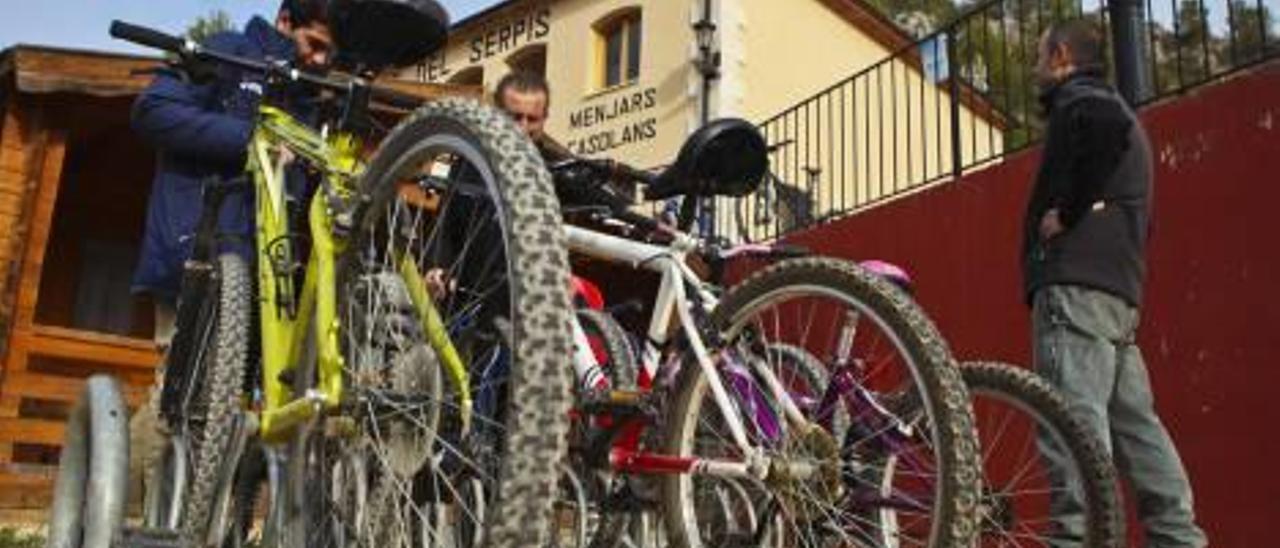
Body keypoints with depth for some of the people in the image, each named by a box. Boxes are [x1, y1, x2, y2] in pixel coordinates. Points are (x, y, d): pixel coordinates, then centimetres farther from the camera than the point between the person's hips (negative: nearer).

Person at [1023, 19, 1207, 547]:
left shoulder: (1079, 103, 2)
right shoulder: (1109, 109, 31)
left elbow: (1111, 126, -23)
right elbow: (1137, 210, 26)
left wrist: (1065, 212, -17)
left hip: (1077, 284, -10)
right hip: (1119, 286, 10)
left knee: (1073, 419, -17)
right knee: (1134, 421, 11)